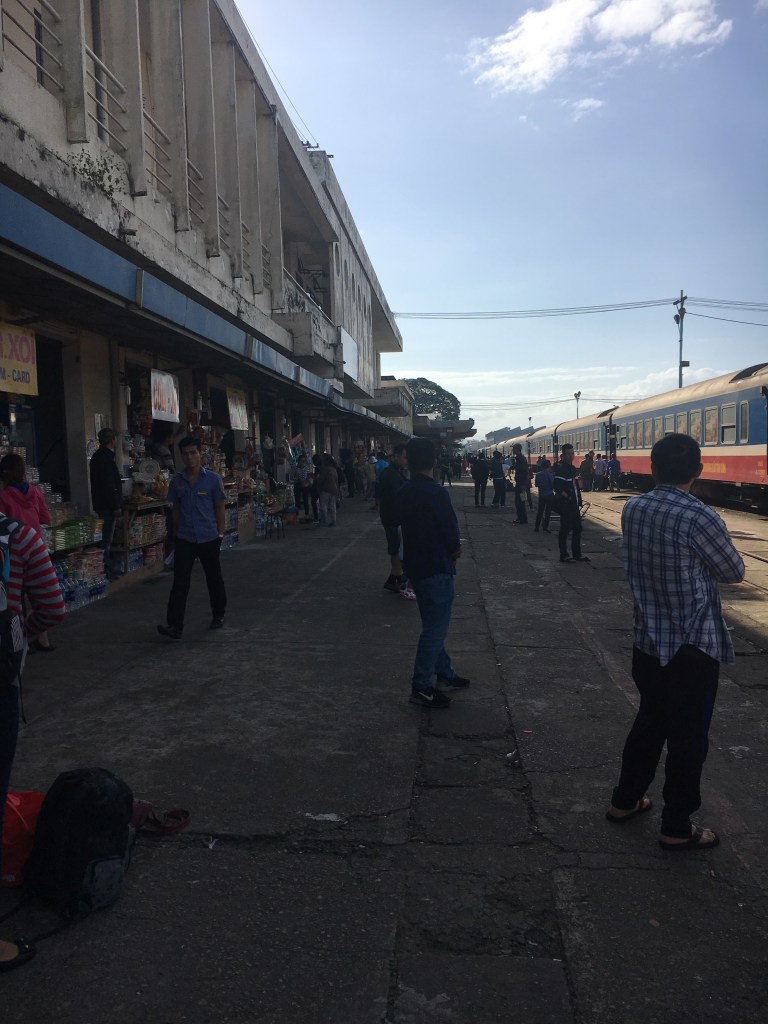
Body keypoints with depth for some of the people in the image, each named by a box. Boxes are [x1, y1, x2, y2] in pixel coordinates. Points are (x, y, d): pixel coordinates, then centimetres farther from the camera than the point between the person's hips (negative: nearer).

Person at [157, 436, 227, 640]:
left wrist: (220, 533, -2)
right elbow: (176, 509, 12)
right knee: (180, 582, -6)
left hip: (209, 539, -1)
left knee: (214, 579, 13)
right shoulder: (177, 480, 4)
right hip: (185, 539, 1)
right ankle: (175, 626, -7)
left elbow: (220, 508, 0)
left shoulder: (213, 478, -4)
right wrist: (175, 533, 12)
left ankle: (218, 616, 32)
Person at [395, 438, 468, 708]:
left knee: (433, 624, 20)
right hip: (436, 568, -9)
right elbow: (451, 531, -17)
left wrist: (450, 549, 7)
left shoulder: (403, 493, 4)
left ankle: (444, 671, 33)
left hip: (415, 564, 9)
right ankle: (421, 687, 3)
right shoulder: (436, 493, -20)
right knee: (435, 628, -1)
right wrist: (455, 550, 6)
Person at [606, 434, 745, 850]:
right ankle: (677, 828, 22)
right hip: (693, 646, -6)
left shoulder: (632, 509, -2)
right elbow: (734, 571, -6)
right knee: (688, 738, 9)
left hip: (647, 640, 6)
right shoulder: (700, 518, -21)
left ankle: (624, 800, 36)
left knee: (649, 721, 23)